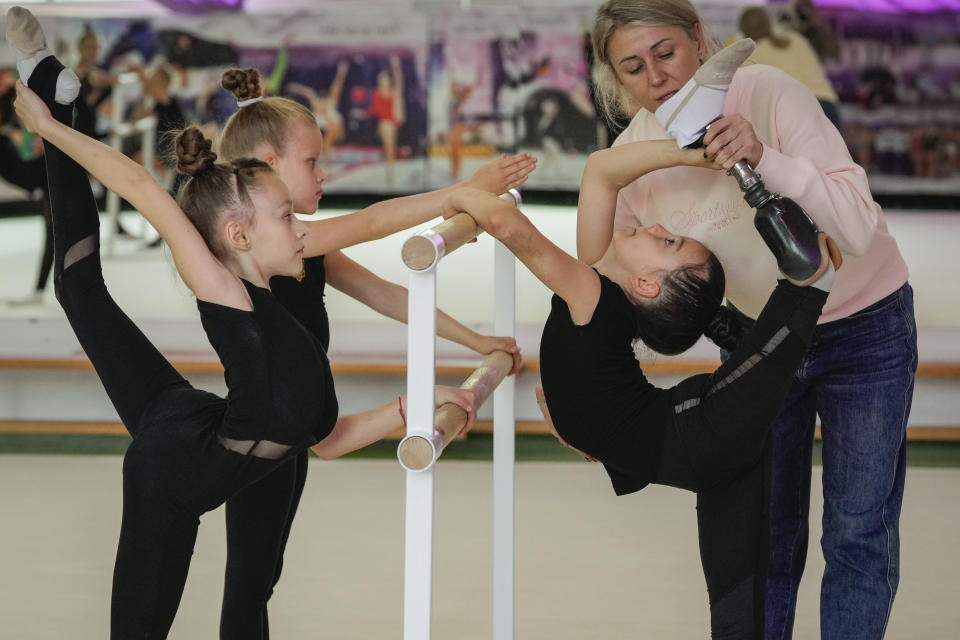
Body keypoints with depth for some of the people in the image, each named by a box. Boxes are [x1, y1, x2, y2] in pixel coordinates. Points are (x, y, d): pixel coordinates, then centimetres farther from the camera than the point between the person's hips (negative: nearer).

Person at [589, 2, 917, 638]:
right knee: (763, 530, 9)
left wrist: (763, 158, -47)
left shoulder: (765, 93, -26)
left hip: (864, 329, -4)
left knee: (858, 533, 0)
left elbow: (858, 227, -34)